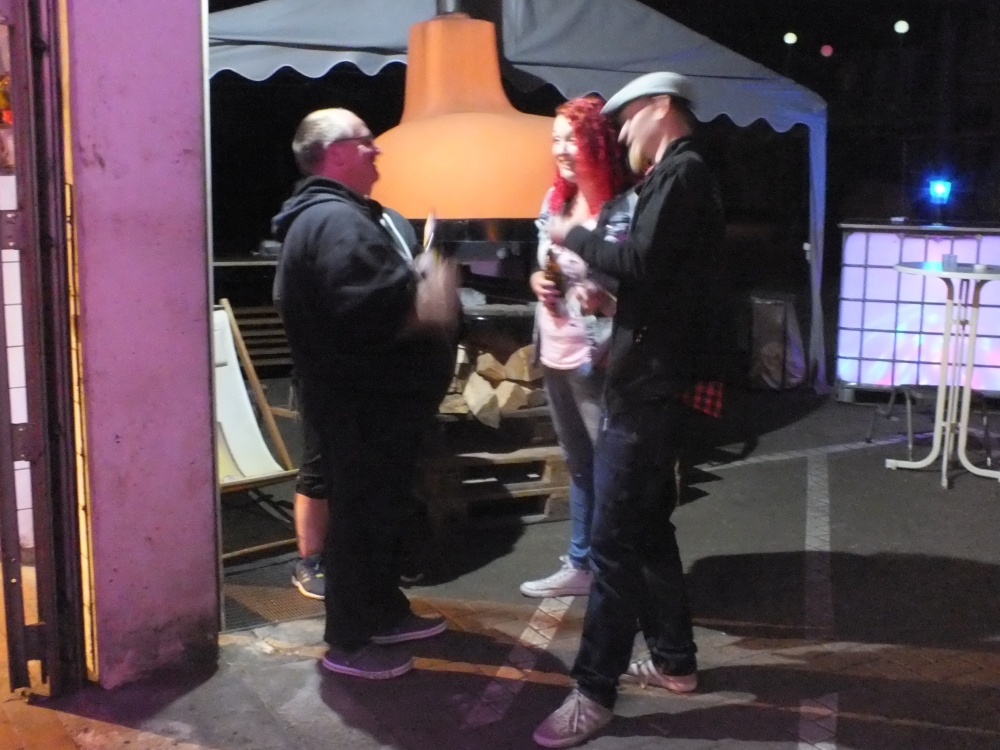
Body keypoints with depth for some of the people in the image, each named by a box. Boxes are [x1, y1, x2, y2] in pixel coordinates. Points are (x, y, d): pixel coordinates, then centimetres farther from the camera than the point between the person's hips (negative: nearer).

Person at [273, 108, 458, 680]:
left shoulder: (349, 215, 19)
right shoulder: (332, 221, -20)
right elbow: (369, 308, -31)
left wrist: (421, 278, 5)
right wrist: (431, 290, -18)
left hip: (379, 398, 11)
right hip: (360, 405, -11)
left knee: (385, 513, 20)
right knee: (360, 518, -1)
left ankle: (385, 612, 34)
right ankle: (348, 642, 11)